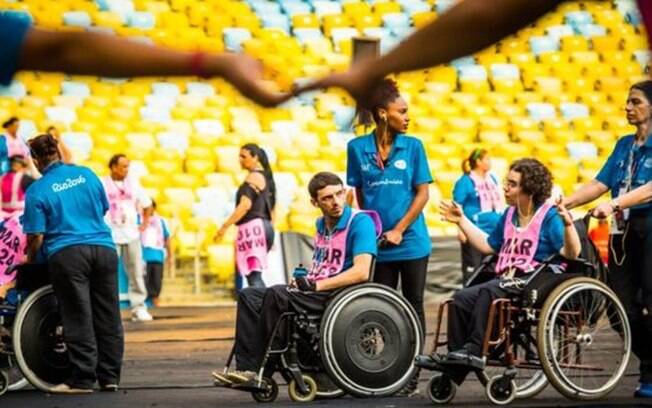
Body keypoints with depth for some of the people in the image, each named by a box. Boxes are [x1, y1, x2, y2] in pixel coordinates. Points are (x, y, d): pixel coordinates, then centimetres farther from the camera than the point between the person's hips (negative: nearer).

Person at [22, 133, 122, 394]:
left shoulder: (37, 191, -3)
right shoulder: (87, 175, 8)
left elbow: (37, 236, -5)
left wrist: (29, 260, 12)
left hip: (67, 254, -4)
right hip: (104, 248, 4)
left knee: (78, 318, -1)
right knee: (107, 316, 7)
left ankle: (83, 379, -2)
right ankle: (110, 377, 10)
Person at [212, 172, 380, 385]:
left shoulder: (361, 222, -9)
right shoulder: (322, 224, 16)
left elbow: (361, 272, -20)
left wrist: (316, 285, -19)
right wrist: (301, 281, 3)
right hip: (317, 293, 9)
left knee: (276, 294, -28)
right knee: (249, 295, -4)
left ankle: (257, 369, -22)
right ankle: (245, 368, -18)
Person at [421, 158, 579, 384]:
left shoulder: (549, 216, -6)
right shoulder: (508, 215, 19)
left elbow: (572, 253, -17)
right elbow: (488, 245, 29)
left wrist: (568, 224, -35)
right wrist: (461, 221, 30)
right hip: (505, 280, 8)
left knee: (489, 292, -34)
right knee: (461, 299, -16)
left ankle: (475, 350, -34)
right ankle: (454, 360, -21)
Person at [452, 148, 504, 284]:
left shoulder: (492, 179, 14)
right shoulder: (465, 182, -8)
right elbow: (457, 207, -11)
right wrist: (461, 229, -19)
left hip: (494, 231, 7)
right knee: (472, 267, -5)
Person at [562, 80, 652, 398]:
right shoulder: (624, 145, 14)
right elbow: (600, 184, 8)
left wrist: (614, 204, -32)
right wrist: (564, 203, -3)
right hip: (623, 230, 7)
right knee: (623, 307, 5)